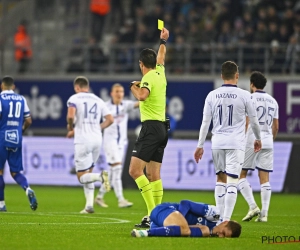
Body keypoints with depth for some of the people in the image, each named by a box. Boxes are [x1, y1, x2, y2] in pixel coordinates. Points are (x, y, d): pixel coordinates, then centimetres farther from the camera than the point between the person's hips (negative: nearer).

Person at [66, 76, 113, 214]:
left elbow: (70, 116, -18)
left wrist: (70, 127, 2)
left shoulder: (74, 99, -1)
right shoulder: (98, 100, 13)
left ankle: (100, 176, -29)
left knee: (82, 177, 2)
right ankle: (89, 205, 9)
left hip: (83, 140, -5)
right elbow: (110, 120, 10)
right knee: (88, 173, 19)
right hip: (97, 139, 5)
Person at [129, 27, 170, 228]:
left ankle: (152, 212, -23)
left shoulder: (148, 78, -10)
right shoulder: (160, 73, 12)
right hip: (162, 127, 9)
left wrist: (134, 87, -10)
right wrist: (163, 41, 51)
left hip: (151, 127, -9)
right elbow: (161, 57, 34)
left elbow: (142, 96, -31)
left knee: (135, 170, -13)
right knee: (154, 175, 7)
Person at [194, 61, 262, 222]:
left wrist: (200, 145, 11)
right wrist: (258, 139, 23)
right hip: (236, 143, -3)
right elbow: (253, 120, 6)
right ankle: (226, 220, -12)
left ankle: (221, 218, 15)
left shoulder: (212, 95, 2)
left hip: (217, 142, 3)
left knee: (220, 179, 16)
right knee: (232, 182, -3)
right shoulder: (245, 96, -4)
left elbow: (205, 122, 4)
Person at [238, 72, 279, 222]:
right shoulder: (273, 101, 13)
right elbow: (276, 126, 15)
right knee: (264, 178, 4)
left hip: (251, 140, -5)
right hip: (267, 140, 5)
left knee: (241, 174, 3)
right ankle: (264, 213, 0)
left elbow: (245, 123, -11)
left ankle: (252, 206, -10)